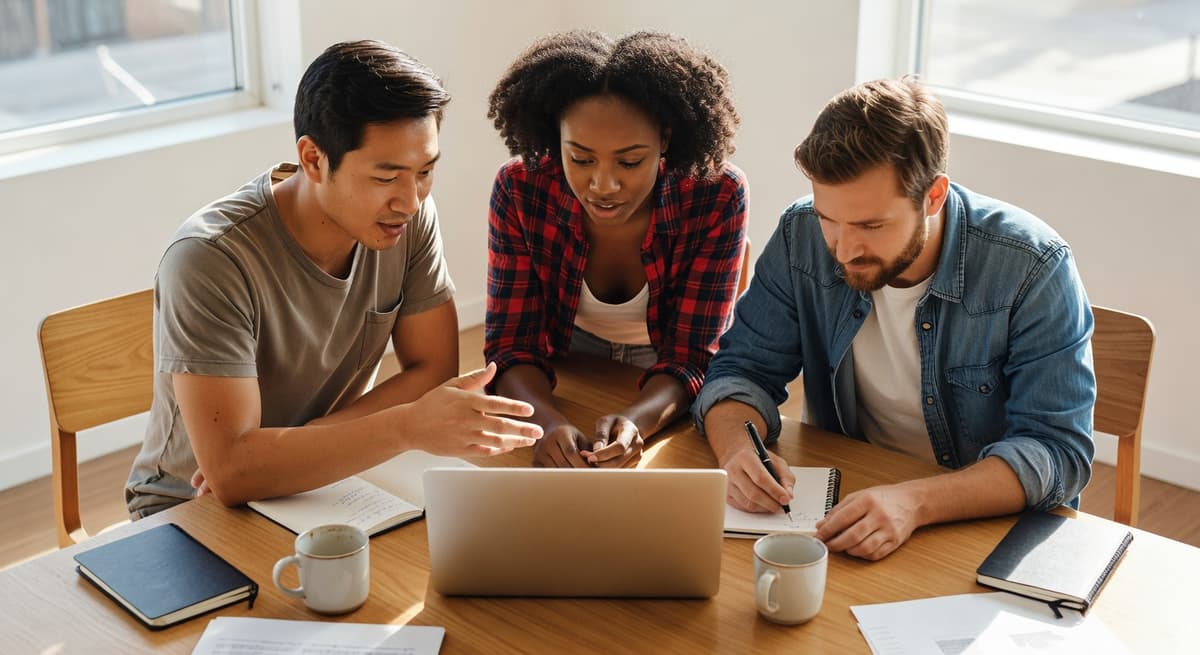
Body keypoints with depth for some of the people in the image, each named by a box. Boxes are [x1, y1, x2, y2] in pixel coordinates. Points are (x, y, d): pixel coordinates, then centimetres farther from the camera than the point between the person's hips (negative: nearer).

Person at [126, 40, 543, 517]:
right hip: (194, 508, -5)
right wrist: (410, 426, -40)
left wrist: (299, 444, -20)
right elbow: (230, 471, -32)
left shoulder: (410, 216, -12)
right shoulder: (210, 261, -27)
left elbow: (434, 370, -7)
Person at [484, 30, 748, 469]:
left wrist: (633, 423, -39)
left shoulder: (717, 196, -20)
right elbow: (512, 346, -15)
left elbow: (692, 359, -18)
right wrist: (551, 423, -37)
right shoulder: (520, 190, -17)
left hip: (665, 401, -2)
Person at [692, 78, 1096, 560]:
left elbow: (1058, 448, -22)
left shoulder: (1033, 269, -19)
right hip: (845, 510, 2)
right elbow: (743, 370, -1)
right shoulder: (801, 238, -9)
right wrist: (738, 449, -25)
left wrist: (916, 502, -38)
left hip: (997, 529, -1)